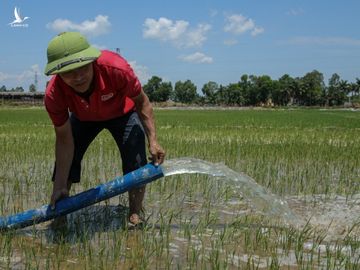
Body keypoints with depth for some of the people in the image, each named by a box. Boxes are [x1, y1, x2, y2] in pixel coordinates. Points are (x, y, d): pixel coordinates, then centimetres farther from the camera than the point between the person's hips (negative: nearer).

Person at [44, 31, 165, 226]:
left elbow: (141, 101, -23)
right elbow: (64, 139, -23)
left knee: (136, 163, -14)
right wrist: (60, 186, -22)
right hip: (83, 118, 2)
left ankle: (135, 217, 3)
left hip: (123, 113, -1)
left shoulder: (116, 69, -43)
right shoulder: (54, 94, -35)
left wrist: (152, 141, -29)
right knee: (65, 160, -7)